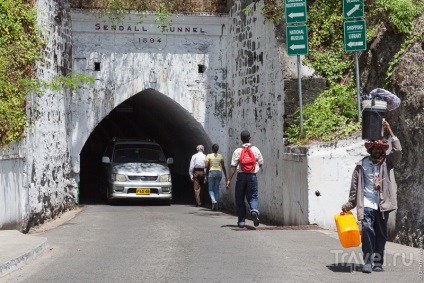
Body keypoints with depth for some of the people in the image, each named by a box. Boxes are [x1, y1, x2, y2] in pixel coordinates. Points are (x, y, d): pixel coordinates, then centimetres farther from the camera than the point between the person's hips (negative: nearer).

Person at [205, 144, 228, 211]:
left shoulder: (209, 156, -3)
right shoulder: (221, 156, 4)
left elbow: (206, 166, -10)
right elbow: (223, 167, 5)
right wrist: (226, 177, 10)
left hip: (211, 172, -3)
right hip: (219, 172, 3)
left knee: (211, 189, 8)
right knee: (217, 189, 10)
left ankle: (214, 201, -19)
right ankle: (216, 206, 9)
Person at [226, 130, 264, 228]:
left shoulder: (237, 151, -4)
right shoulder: (256, 150, 2)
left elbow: (233, 167, -7)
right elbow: (261, 163, 9)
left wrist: (229, 180, -5)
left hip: (241, 176, -1)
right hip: (252, 176, 1)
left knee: (239, 198, 10)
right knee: (253, 197, 8)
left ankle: (241, 220, 10)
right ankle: (254, 210, -24)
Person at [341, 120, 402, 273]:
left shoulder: (386, 162, 8)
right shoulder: (361, 164, 5)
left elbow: (398, 151, -8)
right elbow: (355, 186, 7)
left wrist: (390, 131, -7)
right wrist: (350, 204, 7)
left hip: (382, 206, 2)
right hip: (367, 205, -2)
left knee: (381, 234, 6)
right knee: (368, 231, -13)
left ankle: (378, 262, 14)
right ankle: (368, 262, -10)